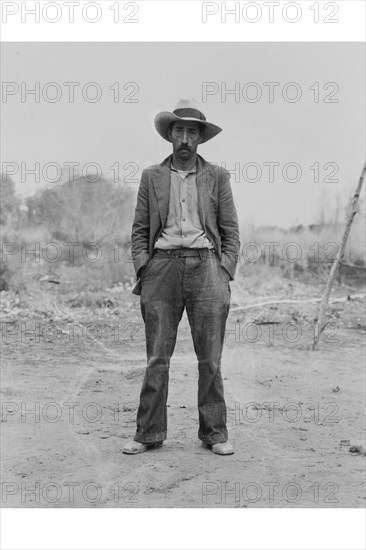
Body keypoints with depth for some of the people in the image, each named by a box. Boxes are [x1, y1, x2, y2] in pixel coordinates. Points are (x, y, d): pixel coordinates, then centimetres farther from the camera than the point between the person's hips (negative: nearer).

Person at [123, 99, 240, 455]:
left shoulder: (217, 176, 11)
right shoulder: (152, 177, 13)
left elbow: (230, 230, 10)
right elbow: (140, 229, 12)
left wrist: (225, 272, -1)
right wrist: (142, 269, 0)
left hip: (205, 264, 0)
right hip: (163, 265, 0)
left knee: (210, 357, 1)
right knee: (157, 356, 0)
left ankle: (214, 433, 11)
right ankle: (149, 433, 9)